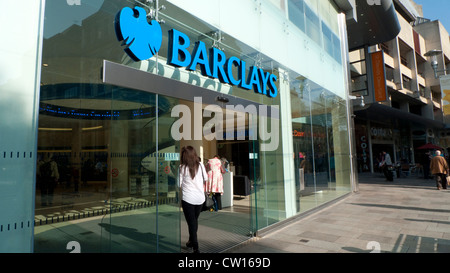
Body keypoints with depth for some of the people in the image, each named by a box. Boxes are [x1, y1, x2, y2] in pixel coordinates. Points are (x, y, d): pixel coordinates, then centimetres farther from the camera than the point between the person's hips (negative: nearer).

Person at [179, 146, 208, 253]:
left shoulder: (182, 168, -11)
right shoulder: (201, 165, -2)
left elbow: (179, 184, -7)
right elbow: (205, 179, 11)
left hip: (188, 199, -4)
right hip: (200, 197, 4)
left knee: (191, 222, 6)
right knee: (195, 219, 20)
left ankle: (196, 247, 6)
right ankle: (191, 241, 37)